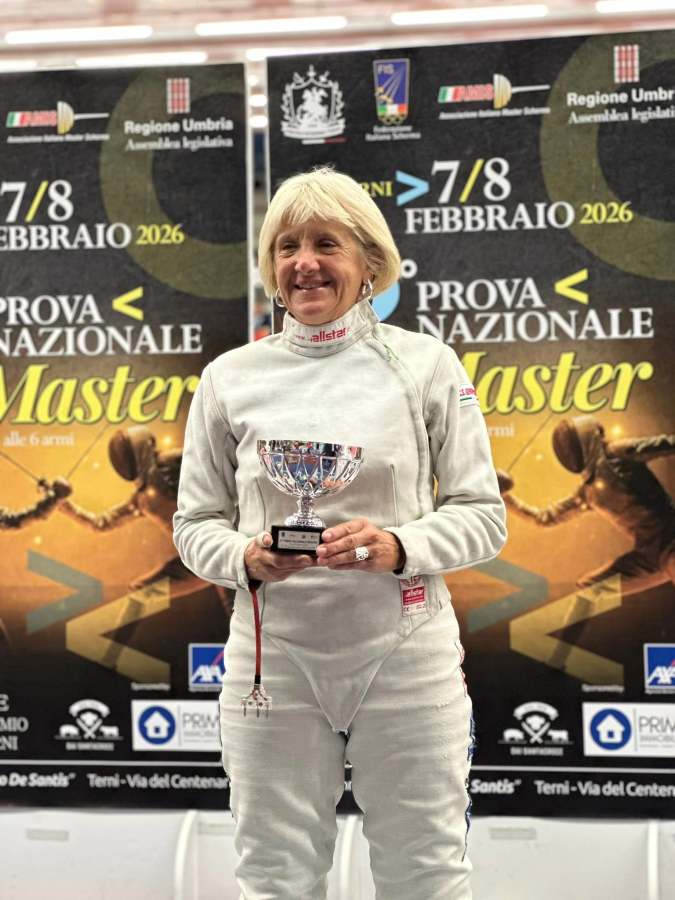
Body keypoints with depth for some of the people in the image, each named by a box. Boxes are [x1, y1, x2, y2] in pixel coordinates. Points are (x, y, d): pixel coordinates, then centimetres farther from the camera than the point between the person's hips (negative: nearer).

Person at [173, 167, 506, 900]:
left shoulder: (426, 365, 1)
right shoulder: (230, 377, 4)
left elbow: (482, 514, 2)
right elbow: (194, 523, 8)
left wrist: (398, 547, -17)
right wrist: (247, 558, -13)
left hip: (405, 654, -1)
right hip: (275, 655, 1)